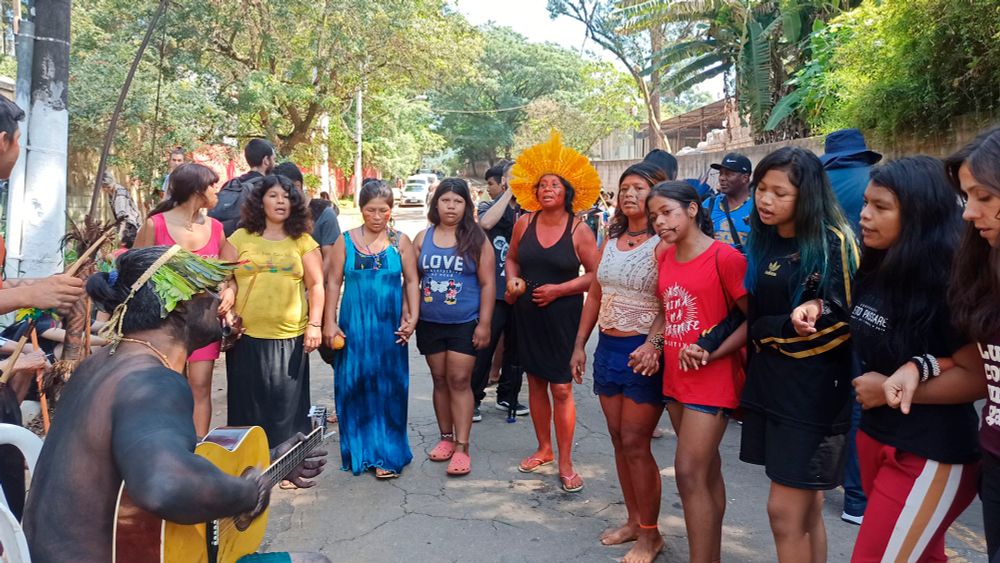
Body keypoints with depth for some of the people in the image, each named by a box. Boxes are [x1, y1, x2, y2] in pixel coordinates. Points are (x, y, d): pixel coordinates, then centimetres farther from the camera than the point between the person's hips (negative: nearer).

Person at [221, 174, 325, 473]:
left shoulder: (303, 241, 6)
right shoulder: (240, 238, 7)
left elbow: (316, 285, 5)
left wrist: (315, 324, -3)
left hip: (290, 337, 0)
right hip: (247, 336, 0)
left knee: (286, 406, 5)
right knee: (249, 403, 8)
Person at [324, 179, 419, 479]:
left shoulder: (401, 241, 4)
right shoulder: (345, 241, 4)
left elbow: (412, 281, 3)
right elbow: (333, 283, 4)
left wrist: (412, 318, -6)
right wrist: (329, 323, -2)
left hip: (389, 326, 0)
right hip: (353, 325, 1)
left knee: (388, 388, 1)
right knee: (355, 386, 5)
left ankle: (386, 453, 11)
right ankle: (359, 450, 20)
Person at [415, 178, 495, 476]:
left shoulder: (476, 239, -3)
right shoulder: (423, 238, 5)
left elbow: (487, 284, -4)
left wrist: (484, 323, -9)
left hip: (464, 324, -3)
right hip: (430, 323, 3)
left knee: (459, 381, -4)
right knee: (440, 380, 12)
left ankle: (461, 447, 3)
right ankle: (446, 438, 25)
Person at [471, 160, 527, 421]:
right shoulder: (488, 207, 2)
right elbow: (486, 223, -23)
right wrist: (509, 194, -16)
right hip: (494, 290, -3)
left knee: (515, 347, 13)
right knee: (484, 346, 0)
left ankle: (507, 396, 27)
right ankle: (472, 399, 12)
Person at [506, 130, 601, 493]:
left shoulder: (579, 231, -8)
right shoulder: (523, 224, 2)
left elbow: (594, 275, -6)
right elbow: (512, 258, 17)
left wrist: (558, 289, -15)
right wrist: (512, 282, -3)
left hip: (562, 316, -4)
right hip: (527, 315, 4)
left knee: (561, 389, -3)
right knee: (536, 382, 13)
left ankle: (565, 464, 7)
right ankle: (544, 449, 30)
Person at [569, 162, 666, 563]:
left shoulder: (663, 244, -10)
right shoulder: (611, 240, 12)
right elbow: (595, 295, 16)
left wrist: (652, 344, -33)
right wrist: (579, 344, 14)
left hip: (642, 353, -7)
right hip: (607, 347, 7)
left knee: (635, 444, -2)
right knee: (619, 440, 13)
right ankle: (634, 520, 28)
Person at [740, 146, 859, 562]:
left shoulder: (832, 242, -9)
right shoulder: (763, 243, 11)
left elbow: (843, 319, -11)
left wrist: (770, 330, -11)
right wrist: (789, 323, -2)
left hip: (814, 390, -6)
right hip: (770, 383, 6)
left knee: (785, 511, -4)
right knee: (806, 508, 15)